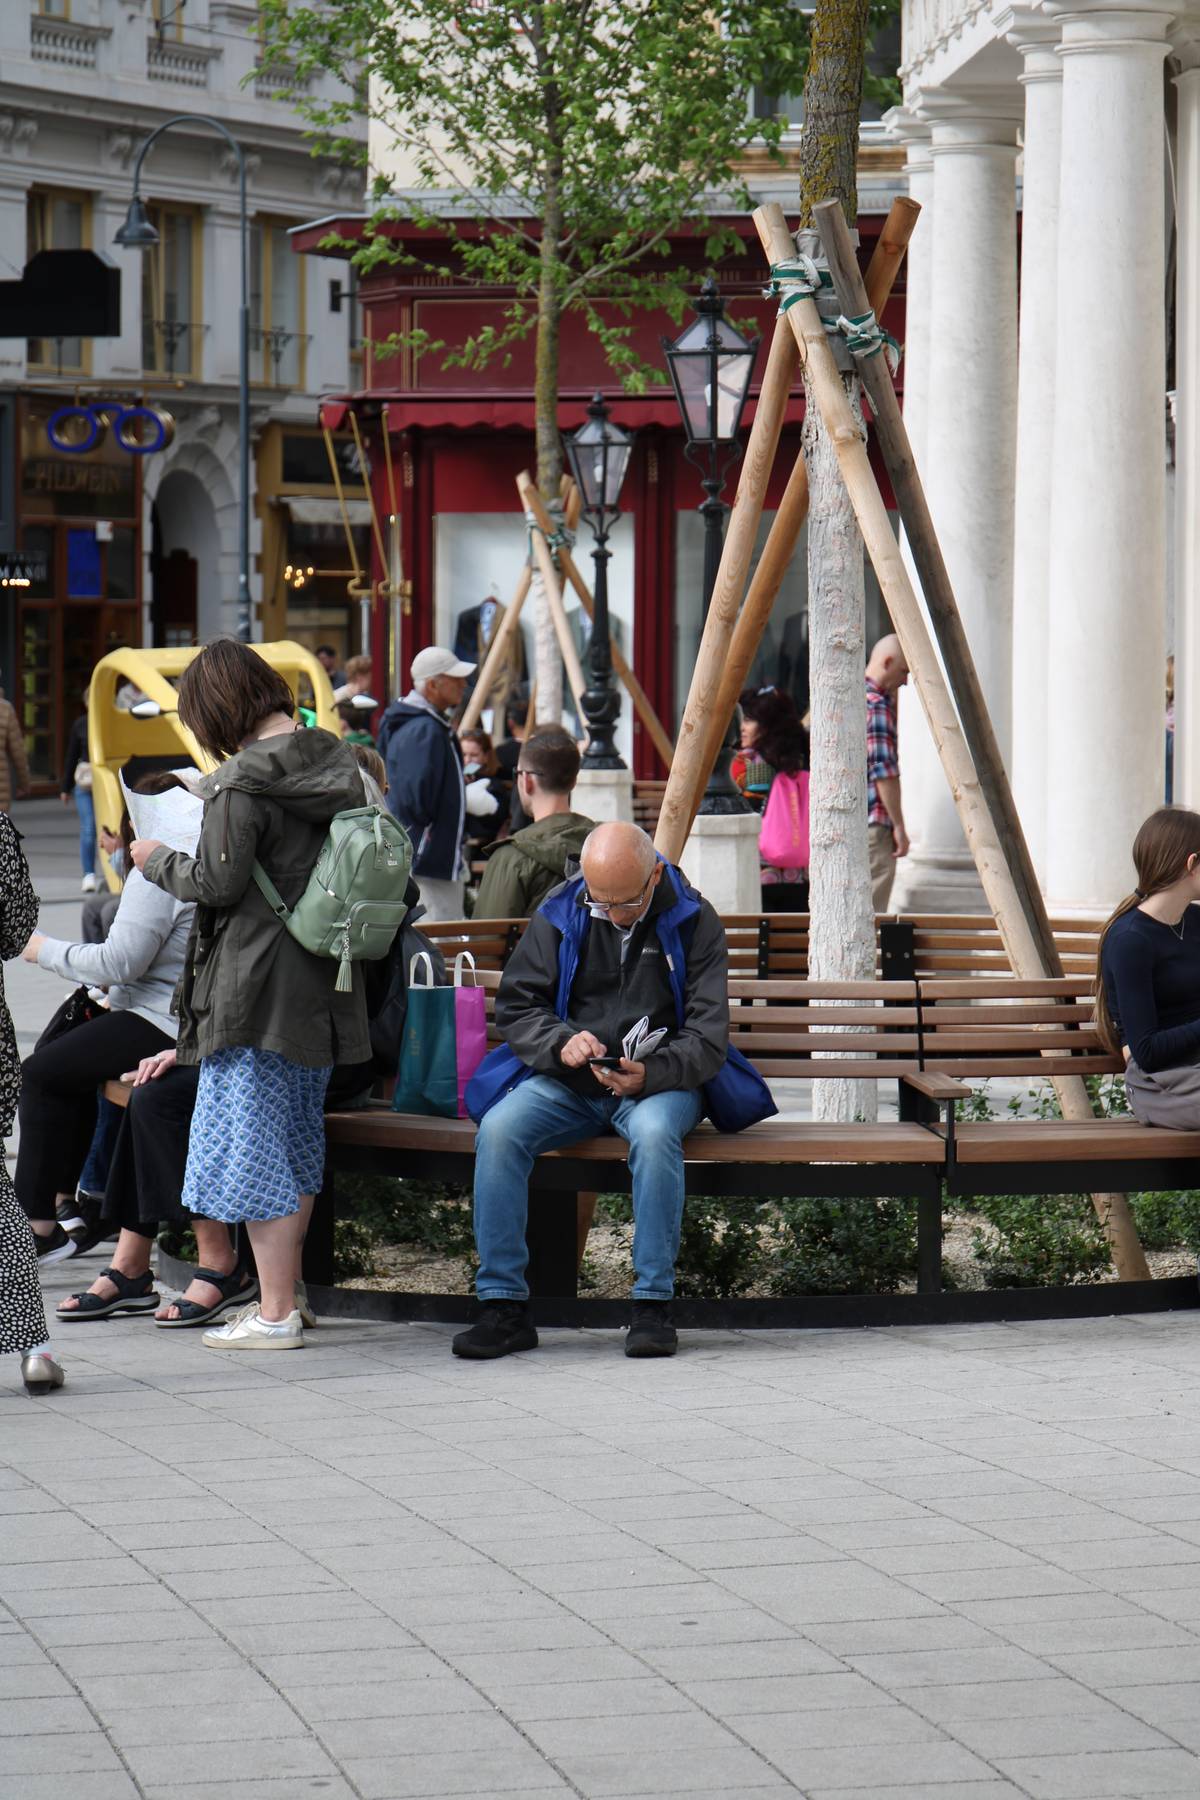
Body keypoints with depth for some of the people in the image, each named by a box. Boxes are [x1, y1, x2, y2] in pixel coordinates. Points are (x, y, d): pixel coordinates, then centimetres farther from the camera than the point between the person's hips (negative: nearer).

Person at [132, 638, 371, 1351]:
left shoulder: (244, 782, -17)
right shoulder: (340, 766, 7)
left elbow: (217, 883, -17)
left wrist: (157, 859, 3)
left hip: (255, 987, -8)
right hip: (323, 983, 8)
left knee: (250, 1139, -1)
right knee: (297, 1138, 17)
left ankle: (275, 1313, -1)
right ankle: (287, 1296, 25)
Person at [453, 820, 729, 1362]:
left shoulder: (693, 921, -2)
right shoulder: (558, 916, 4)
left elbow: (708, 1037, -6)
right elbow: (514, 1006, 6)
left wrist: (652, 1073, -26)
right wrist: (561, 1044, -16)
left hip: (659, 1081, -2)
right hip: (566, 1084, 2)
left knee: (654, 1131, -38)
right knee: (499, 1129, -28)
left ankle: (652, 1303, -28)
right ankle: (504, 1306, -23)